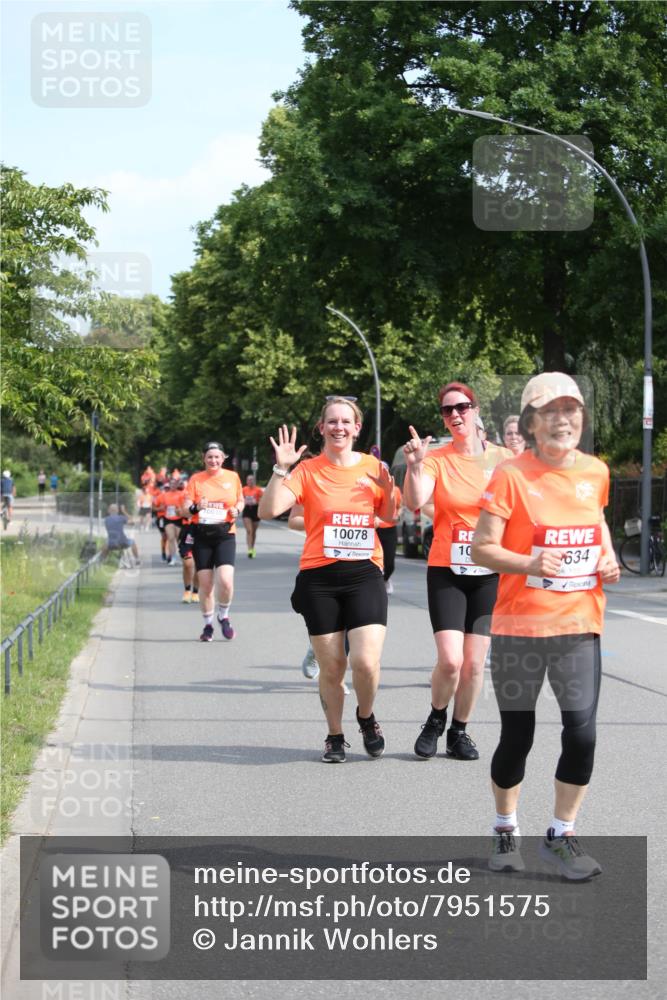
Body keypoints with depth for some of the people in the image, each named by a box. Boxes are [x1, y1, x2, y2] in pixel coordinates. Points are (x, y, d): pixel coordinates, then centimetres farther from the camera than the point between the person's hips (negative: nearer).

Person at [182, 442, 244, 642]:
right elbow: (184, 510, 0)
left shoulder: (232, 477, 5)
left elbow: (240, 501, 19)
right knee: (205, 583, 2)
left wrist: (237, 510, -4)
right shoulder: (195, 479, 2)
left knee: (225, 580, -16)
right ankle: (208, 625, 20)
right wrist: (195, 507, -22)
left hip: (225, 535, 0)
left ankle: (223, 617, 11)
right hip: (201, 536, 0)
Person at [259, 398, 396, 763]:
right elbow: (268, 510, -11)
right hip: (319, 579, -1)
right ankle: (335, 736, 23)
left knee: (366, 662, -12)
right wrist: (281, 469, -20)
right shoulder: (308, 470, -1)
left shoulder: (373, 468, 7)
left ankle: (366, 717, 19)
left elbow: (389, 518, 17)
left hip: (364, 574, 1)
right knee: (331, 667, 1)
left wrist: (388, 493, -3)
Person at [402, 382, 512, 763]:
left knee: (474, 662, 2)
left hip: (489, 573, 2)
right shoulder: (437, 459, -4)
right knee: (450, 659, -12)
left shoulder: (503, 458, 1)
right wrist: (414, 466, -36)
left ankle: (460, 731, 22)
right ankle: (436, 720, 16)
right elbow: (415, 502, -20)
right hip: (447, 571, -2)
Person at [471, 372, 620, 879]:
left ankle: (562, 836, 13)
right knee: (516, 736, 6)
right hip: (520, 627, -3)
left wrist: (608, 556, 6)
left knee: (582, 732, -6)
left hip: (579, 626, 3)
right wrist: (529, 563, -29)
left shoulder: (595, 471, 5)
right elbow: (482, 546, -12)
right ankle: (506, 832, 28)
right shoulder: (511, 475, -9)